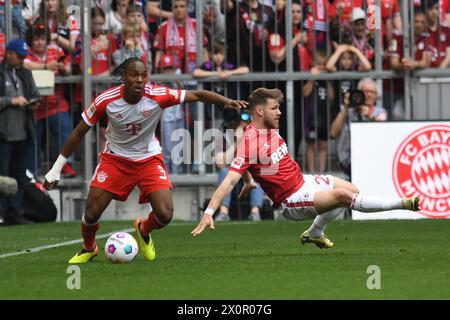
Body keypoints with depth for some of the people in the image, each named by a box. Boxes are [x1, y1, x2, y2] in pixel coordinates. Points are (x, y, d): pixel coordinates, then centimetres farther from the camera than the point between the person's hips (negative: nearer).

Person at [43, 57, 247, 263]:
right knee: (91, 214, -8)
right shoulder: (106, 100, -20)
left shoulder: (157, 96, -21)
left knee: (165, 215, -14)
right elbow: (79, 132, -9)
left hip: (149, 159, 0)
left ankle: (143, 230, 25)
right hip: (115, 159, 0)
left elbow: (197, 95, -17)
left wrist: (226, 101, -33)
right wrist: (57, 167, -7)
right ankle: (88, 249, 28)